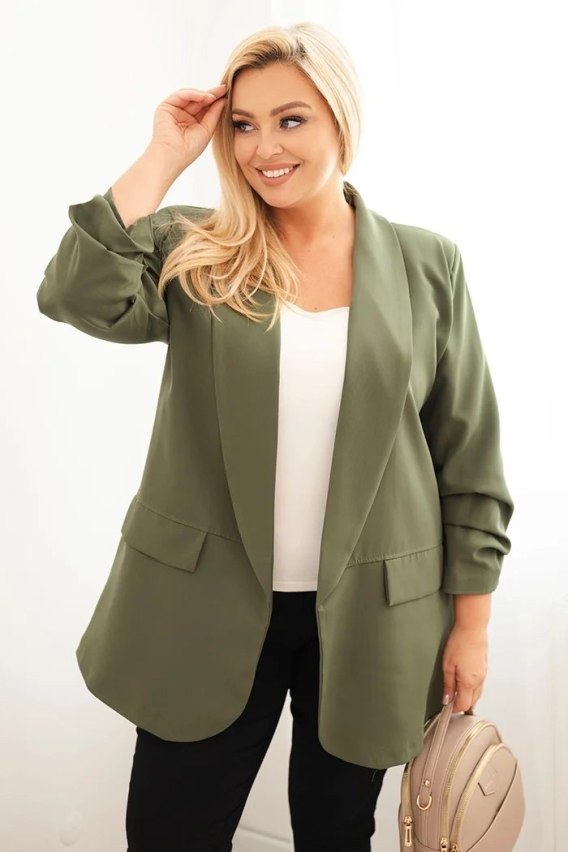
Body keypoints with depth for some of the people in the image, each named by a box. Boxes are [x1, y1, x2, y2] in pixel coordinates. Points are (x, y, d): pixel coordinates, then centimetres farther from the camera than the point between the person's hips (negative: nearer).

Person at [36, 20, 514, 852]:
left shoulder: (428, 264, -2)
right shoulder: (191, 252, -1)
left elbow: (469, 460, 1)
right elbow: (80, 295, -22)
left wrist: (471, 624, 1)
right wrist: (163, 158, -14)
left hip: (369, 618, 1)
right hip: (208, 608, 0)